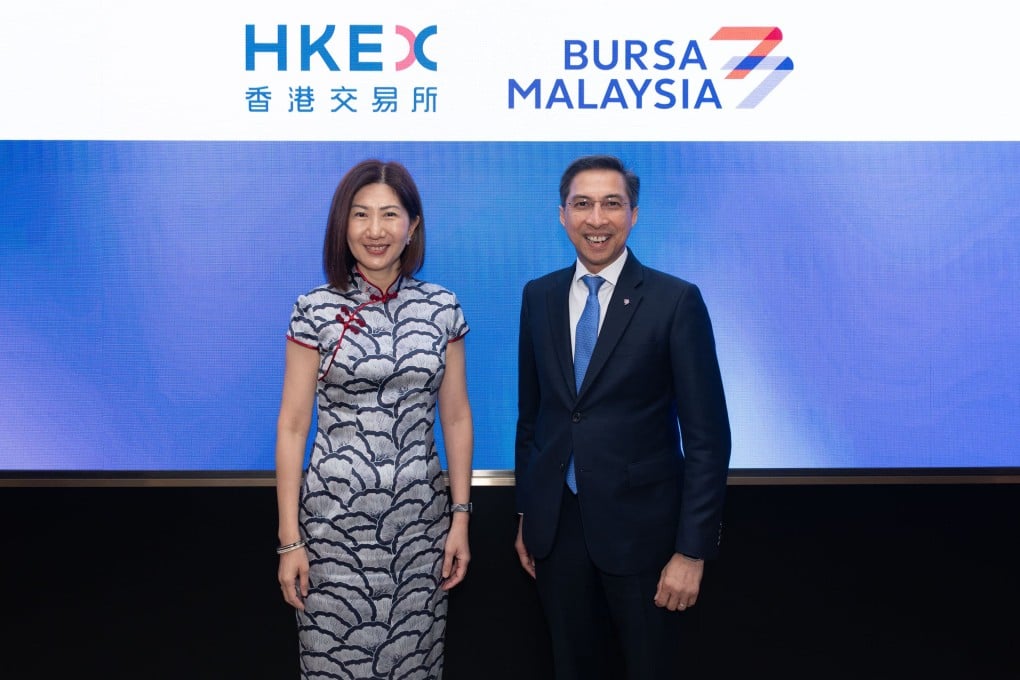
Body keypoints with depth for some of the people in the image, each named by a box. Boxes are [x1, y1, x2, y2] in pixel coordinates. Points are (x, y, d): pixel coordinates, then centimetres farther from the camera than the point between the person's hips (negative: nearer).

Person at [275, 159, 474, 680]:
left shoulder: (442, 308, 1)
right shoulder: (315, 310, -5)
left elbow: (456, 417, 5)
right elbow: (292, 427, -4)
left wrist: (461, 516, 2)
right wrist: (289, 539, -6)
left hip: (421, 516, 2)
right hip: (336, 516, -2)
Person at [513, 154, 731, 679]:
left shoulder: (676, 301, -10)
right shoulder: (538, 296, 3)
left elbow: (707, 436, -10)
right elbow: (530, 411, 9)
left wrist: (693, 549, -12)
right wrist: (525, 513, 11)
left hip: (640, 524, -3)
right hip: (555, 523, 4)